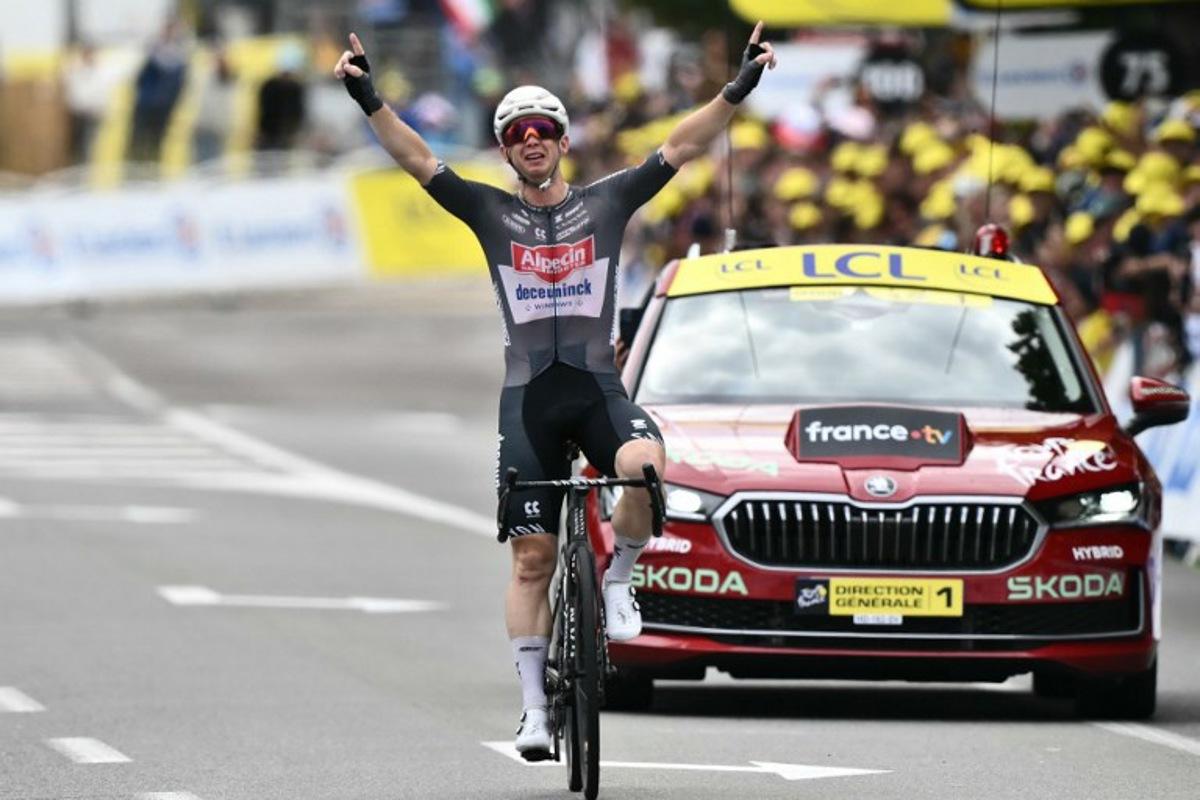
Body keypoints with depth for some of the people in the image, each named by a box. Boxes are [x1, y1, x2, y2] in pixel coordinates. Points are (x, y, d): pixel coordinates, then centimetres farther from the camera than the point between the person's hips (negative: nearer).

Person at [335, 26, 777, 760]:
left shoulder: (607, 203, 6)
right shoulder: (491, 214, 7)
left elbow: (682, 149, -1)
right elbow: (417, 159, -2)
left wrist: (739, 89, -11)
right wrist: (369, 100, -15)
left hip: (599, 388, -1)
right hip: (529, 397, 1)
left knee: (643, 465, -34)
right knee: (532, 557, -1)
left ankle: (619, 582, -6)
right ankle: (534, 706, 6)